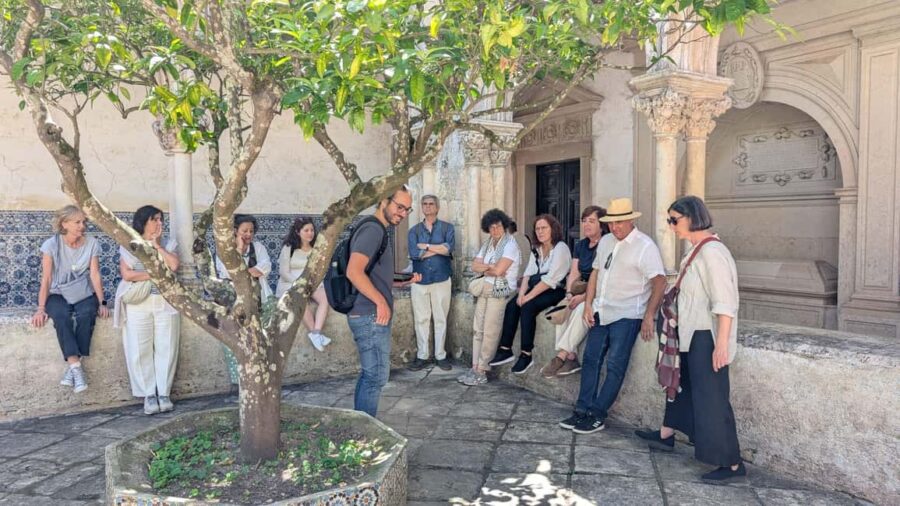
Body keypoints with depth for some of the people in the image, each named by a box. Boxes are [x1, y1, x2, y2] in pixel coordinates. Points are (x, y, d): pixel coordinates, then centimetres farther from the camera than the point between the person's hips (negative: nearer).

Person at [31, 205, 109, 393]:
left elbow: (95, 275, -5)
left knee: (86, 314, -32)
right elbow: (46, 279, -9)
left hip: (84, 294, 1)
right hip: (58, 294, -1)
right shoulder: (51, 245, -8)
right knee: (61, 316, -33)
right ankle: (76, 367, -36)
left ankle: (72, 367, -27)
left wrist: (102, 302, -14)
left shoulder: (92, 243, -4)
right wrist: (41, 308, -18)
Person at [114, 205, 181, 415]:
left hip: (166, 302, 2)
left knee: (166, 348, -2)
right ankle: (149, 395, 3)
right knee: (140, 350, -5)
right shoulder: (128, 246, 8)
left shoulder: (167, 245, 16)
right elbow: (127, 274, -6)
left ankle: (164, 394, 4)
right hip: (138, 303, -2)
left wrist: (157, 246, 1)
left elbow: (173, 266, -3)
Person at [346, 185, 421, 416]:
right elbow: (354, 272, -27)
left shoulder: (381, 231, 18)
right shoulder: (372, 229, -14)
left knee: (369, 374, 16)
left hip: (374, 316, 10)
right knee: (376, 376, -4)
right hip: (371, 316, -10)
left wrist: (405, 281, 12)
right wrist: (381, 302, -22)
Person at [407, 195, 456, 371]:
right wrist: (439, 248, -8)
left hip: (441, 279, -1)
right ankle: (421, 356, 13)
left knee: (440, 319, 4)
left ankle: (440, 355, 14)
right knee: (421, 319, 4)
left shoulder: (447, 227, 5)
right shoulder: (414, 230, 8)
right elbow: (414, 253, -9)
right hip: (419, 281, 1)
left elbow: (449, 248, -14)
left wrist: (425, 246, -8)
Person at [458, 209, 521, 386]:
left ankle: (481, 372, 0)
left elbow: (498, 271, -19)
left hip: (500, 291, -8)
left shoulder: (510, 244, -9)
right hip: (484, 289, 8)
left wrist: (484, 268, -1)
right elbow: (474, 266, 6)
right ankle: (475, 368, 10)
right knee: (477, 329, 5)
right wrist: (490, 267, -11)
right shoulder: (488, 243, 14)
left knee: (489, 332, -6)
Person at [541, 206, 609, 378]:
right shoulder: (580, 245, 15)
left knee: (581, 309, -32)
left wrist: (584, 297, -22)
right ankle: (571, 358, -21)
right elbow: (574, 274, 10)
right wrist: (569, 294, -8)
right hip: (582, 290, 7)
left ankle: (561, 356, -29)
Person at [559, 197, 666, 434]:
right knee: (591, 360, 7)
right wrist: (588, 305, 7)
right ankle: (582, 410, 14)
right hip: (601, 312, 7)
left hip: (626, 316, -7)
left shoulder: (645, 246, -11)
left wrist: (648, 316, -16)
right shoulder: (605, 241, 11)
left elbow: (659, 282, -14)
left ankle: (597, 415, 6)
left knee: (615, 366, -2)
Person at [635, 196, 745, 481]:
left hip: (706, 338, -11)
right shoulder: (695, 251, 9)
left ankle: (732, 464, 10)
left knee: (712, 398, -3)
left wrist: (722, 344, -26)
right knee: (682, 383, 23)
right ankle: (665, 436, 41)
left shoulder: (712, 252, -21)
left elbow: (725, 303, -24)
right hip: (691, 336, 11)